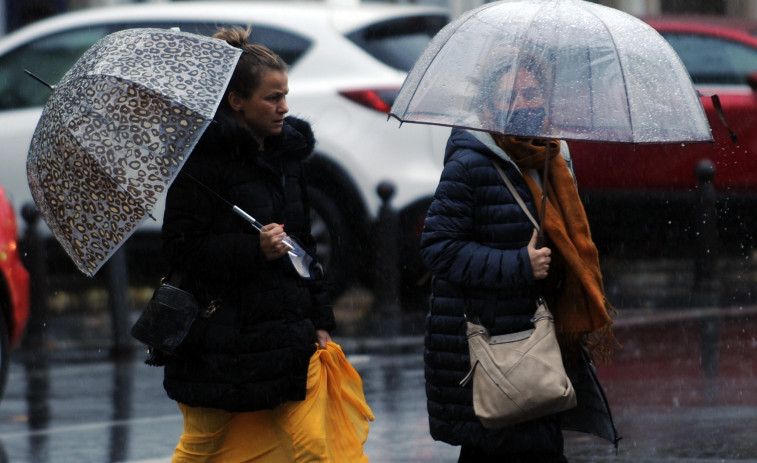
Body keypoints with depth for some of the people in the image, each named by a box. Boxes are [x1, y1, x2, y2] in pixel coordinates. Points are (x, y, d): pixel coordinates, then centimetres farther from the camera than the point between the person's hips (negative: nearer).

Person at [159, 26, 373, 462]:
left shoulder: (288, 152, 12)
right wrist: (254, 249, -24)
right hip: (223, 340, -5)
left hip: (288, 336, 5)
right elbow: (182, 247, -14)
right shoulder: (204, 160, -9)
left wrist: (320, 322, 14)